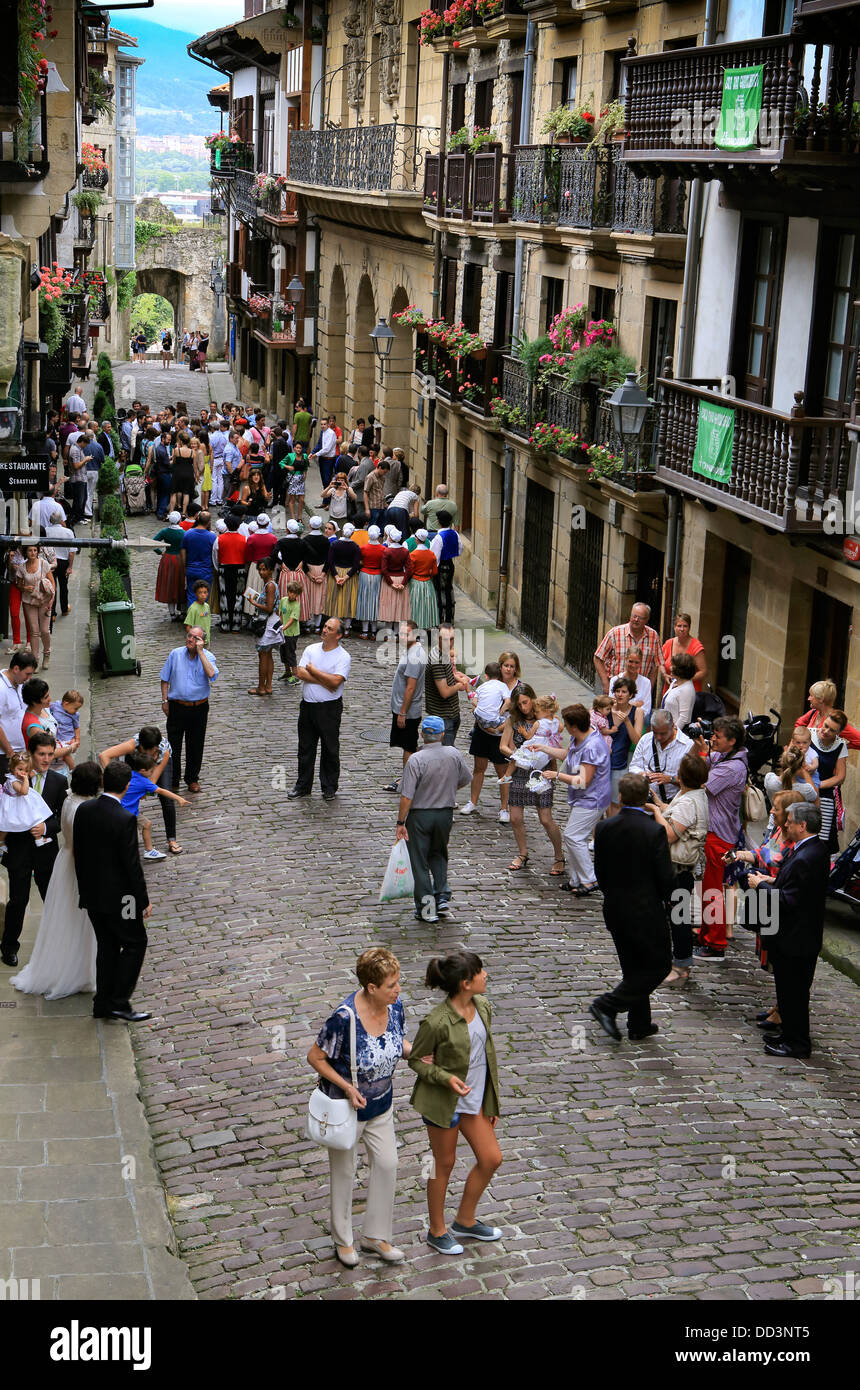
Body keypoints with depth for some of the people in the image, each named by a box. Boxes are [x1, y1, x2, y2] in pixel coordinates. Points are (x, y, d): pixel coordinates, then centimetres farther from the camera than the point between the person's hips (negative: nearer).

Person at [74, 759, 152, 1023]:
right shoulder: (125, 819, -22)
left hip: (91, 892, 7)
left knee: (107, 946, 17)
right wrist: (144, 901, -9)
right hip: (117, 896, -7)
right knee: (135, 943, 7)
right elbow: (132, 864, -19)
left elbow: (78, 853, 7)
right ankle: (119, 1002, 4)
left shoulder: (83, 810, -2)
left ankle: (103, 1003, 22)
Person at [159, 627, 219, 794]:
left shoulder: (207, 656, -5)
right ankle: (173, 780, 18)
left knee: (195, 745, 9)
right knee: (174, 744, 5)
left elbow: (212, 674, -26)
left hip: (199, 708, -1)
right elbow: (165, 679, 8)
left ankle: (192, 778, 26)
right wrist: (165, 700, 1)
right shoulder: (176, 654, 0)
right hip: (177, 706, 1)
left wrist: (200, 651, -23)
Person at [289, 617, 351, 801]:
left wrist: (313, 670, -11)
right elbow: (300, 673, -8)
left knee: (330, 749, 4)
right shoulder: (311, 649, 5)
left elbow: (335, 681, -21)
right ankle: (303, 786, 23)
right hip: (308, 705, 4)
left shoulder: (343, 657, -8)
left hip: (330, 708, -4)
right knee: (305, 747, 12)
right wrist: (324, 681, -15)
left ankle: (329, 788, 17)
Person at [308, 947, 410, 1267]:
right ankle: (343, 1240, 35)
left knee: (387, 1164, 11)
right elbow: (316, 1058, -20)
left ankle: (375, 1235, 31)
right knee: (344, 1171, 14)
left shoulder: (395, 1005, -14)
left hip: (381, 1103, 5)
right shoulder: (344, 1018, -33)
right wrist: (347, 1087, -26)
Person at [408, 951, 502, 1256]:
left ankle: (465, 1222, 33)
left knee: (491, 1159, 12)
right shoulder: (437, 1022, -26)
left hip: (475, 1097, 7)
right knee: (444, 1164, 10)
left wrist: (492, 1102, 13)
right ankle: (437, 1231, 31)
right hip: (443, 1101, -7)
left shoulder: (482, 1007, -4)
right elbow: (416, 1060, -12)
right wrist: (447, 1078, -28)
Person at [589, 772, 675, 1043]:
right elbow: (666, 876, -14)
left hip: (614, 910, 6)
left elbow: (599, 871, 4)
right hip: (646, 911, -6)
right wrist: (666, 899, 6)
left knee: (634, 968, 19)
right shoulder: (654, 831, -19)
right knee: (659, 965, 9)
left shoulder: (603, 828, -5)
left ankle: (639, 1025, 24)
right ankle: (608, 1004, -3)